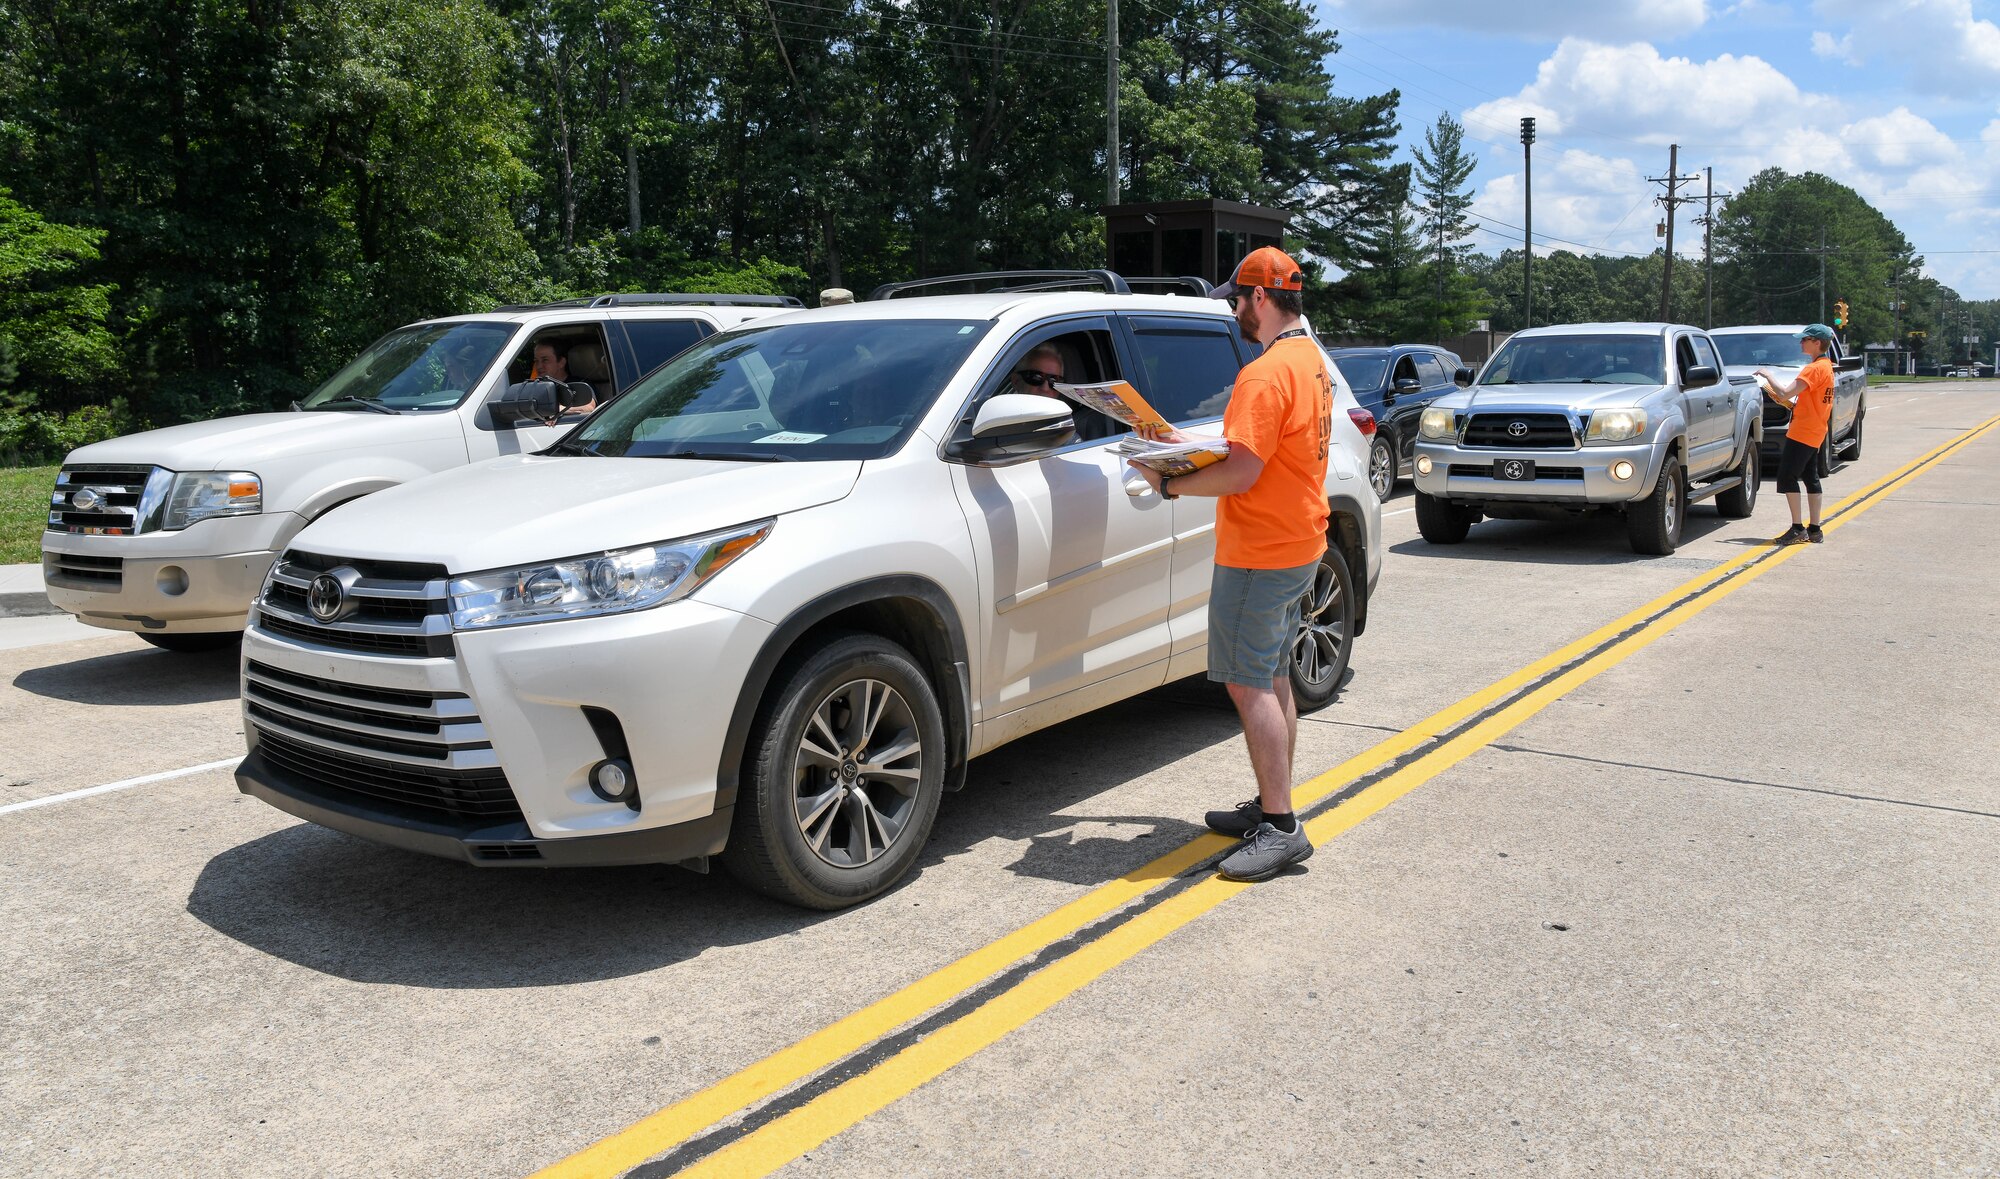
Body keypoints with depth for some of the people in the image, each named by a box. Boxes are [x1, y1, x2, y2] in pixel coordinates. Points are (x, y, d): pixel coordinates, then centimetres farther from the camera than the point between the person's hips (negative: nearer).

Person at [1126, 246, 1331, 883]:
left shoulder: (1267, 373, -20)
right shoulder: (1311, 360, 13)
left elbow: (1240, 474, -25)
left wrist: (1169, 484, -12)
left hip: (1260, 556, -11)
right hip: (1298, 545, 11)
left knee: (1248, 684, -7)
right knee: (1273, 679, 16)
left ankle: (1281, 828, -3)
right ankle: (1272, 806, 25)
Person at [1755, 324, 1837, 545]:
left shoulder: (1815, 368, -16)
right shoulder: (1827, 366, 16)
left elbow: (1786, 393, -23)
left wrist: (1768, 376, -10)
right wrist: (1786, 402, 11)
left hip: (1803, 432, -10)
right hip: (1815, 433, 10)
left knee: (1787, 477, -9)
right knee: (1811, 478, 12)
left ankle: (1798, 528, -10)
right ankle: (1814, 529, 15)